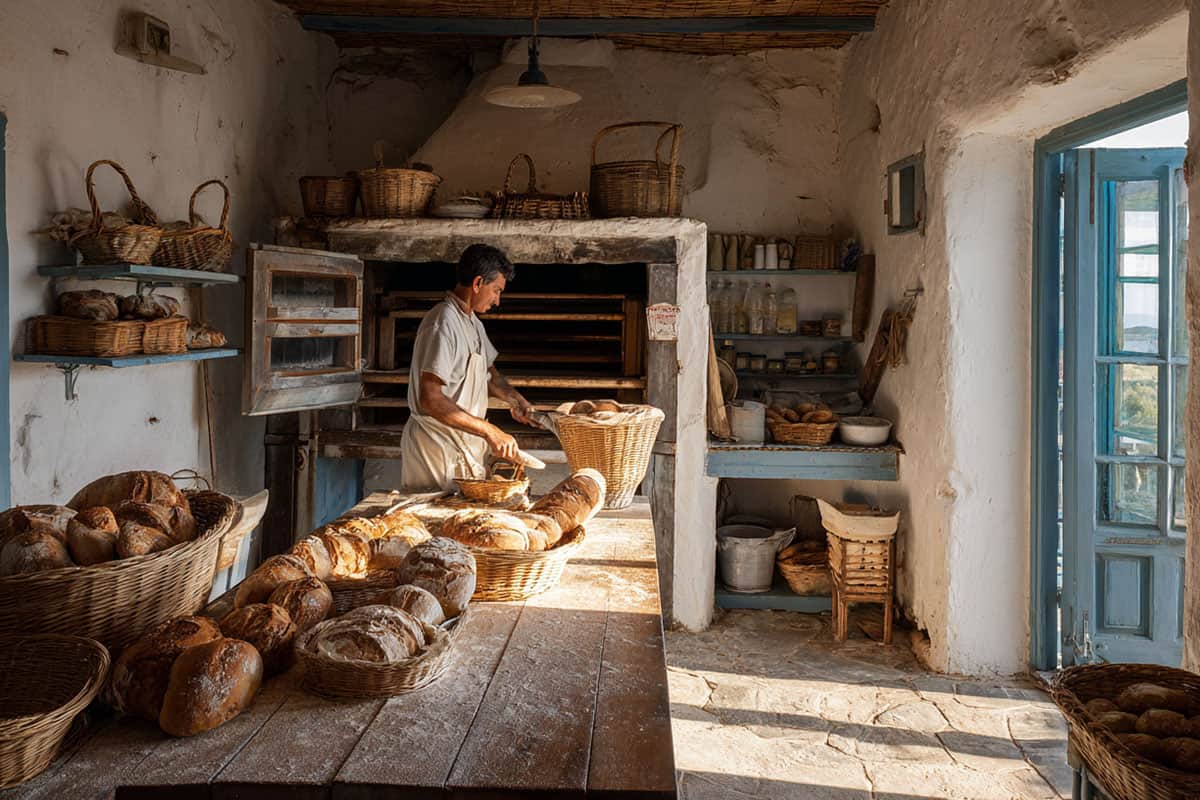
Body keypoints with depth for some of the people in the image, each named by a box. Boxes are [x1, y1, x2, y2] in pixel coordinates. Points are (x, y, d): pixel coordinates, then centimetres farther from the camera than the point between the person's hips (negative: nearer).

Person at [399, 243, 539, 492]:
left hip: (463, 447, 9)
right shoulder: (443, 323, -19)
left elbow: (488, 371, 29)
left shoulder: (473, 323, 13)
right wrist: (490, 431, -26)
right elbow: (430, 399, -27)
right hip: (437, 446, -9)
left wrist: (514, 399, 9)